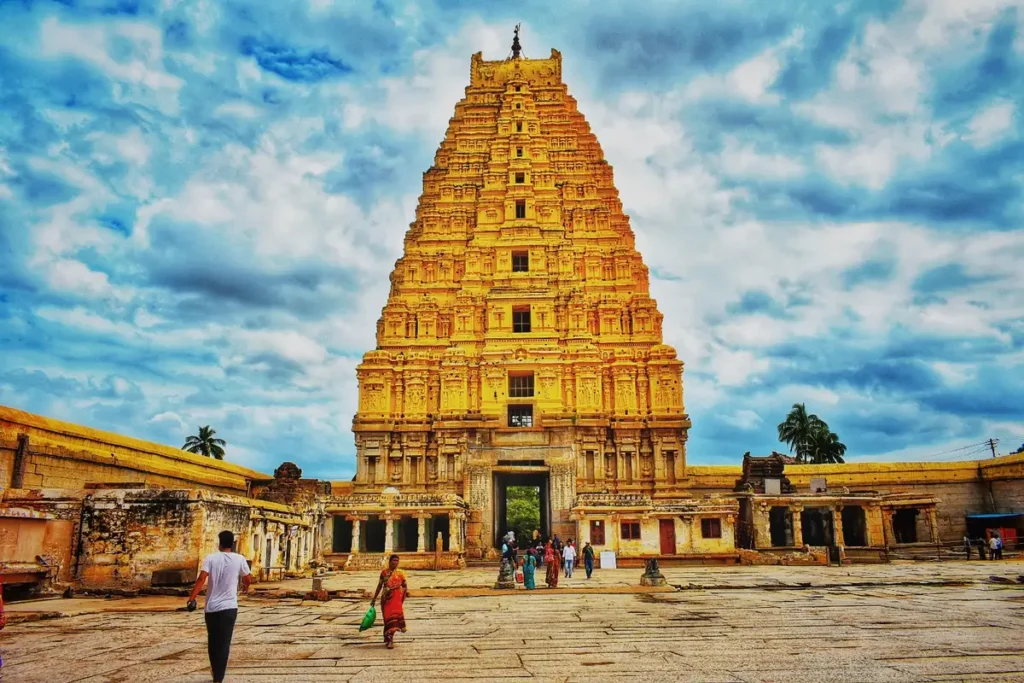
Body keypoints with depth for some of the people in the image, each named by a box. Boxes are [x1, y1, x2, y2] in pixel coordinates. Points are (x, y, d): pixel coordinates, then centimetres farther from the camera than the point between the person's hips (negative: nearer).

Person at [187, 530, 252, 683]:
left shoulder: (210, 558, -2)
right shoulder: (239, 559, -2)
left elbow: (201, 579, -14)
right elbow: (248, 578, 9)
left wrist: (191, 598, -14)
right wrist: (245, 587, 30)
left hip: (211, 607, 2)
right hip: (229, 607, -2)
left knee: (212, 642, 18)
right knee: (224, 644, 2)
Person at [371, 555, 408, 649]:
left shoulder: (400, 573, 7)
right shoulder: (384, 572, 8)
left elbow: (404, 584, 8)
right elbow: (380, 585, 13)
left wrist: (406, 591, -10)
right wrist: (374, 598, 14)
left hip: (396, 597, -1)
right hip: (386, 597, 1)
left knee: (393, 616, -13)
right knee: (387, 617, 1)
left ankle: (389, 639, -10)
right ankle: (389, 638, 14)